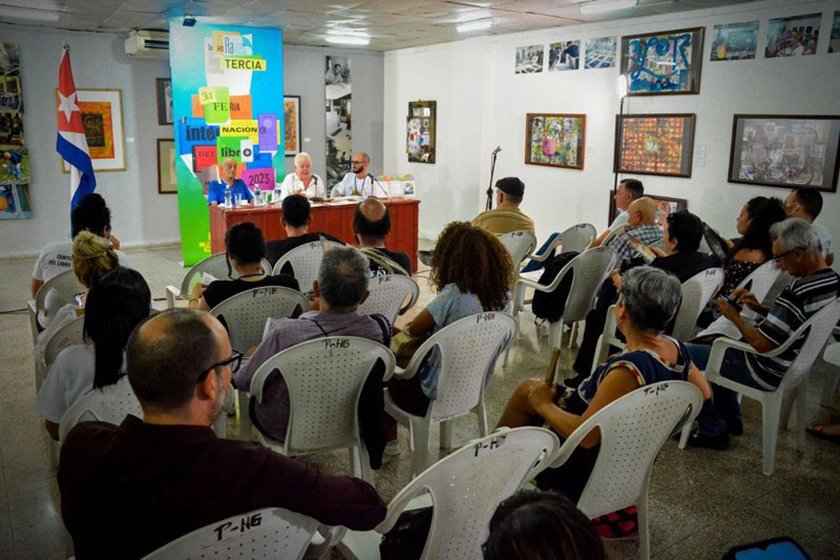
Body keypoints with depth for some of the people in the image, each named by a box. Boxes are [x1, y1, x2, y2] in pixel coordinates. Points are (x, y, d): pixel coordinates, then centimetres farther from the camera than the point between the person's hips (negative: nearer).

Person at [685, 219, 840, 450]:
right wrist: (759, 308, 2)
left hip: (769, 373, -10)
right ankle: (731, 419, 34)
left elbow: (761, 344, -27)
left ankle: (713, 431, 8)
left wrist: (735, 316, -12)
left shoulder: (798, 293, -33)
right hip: (795, 366, 10)